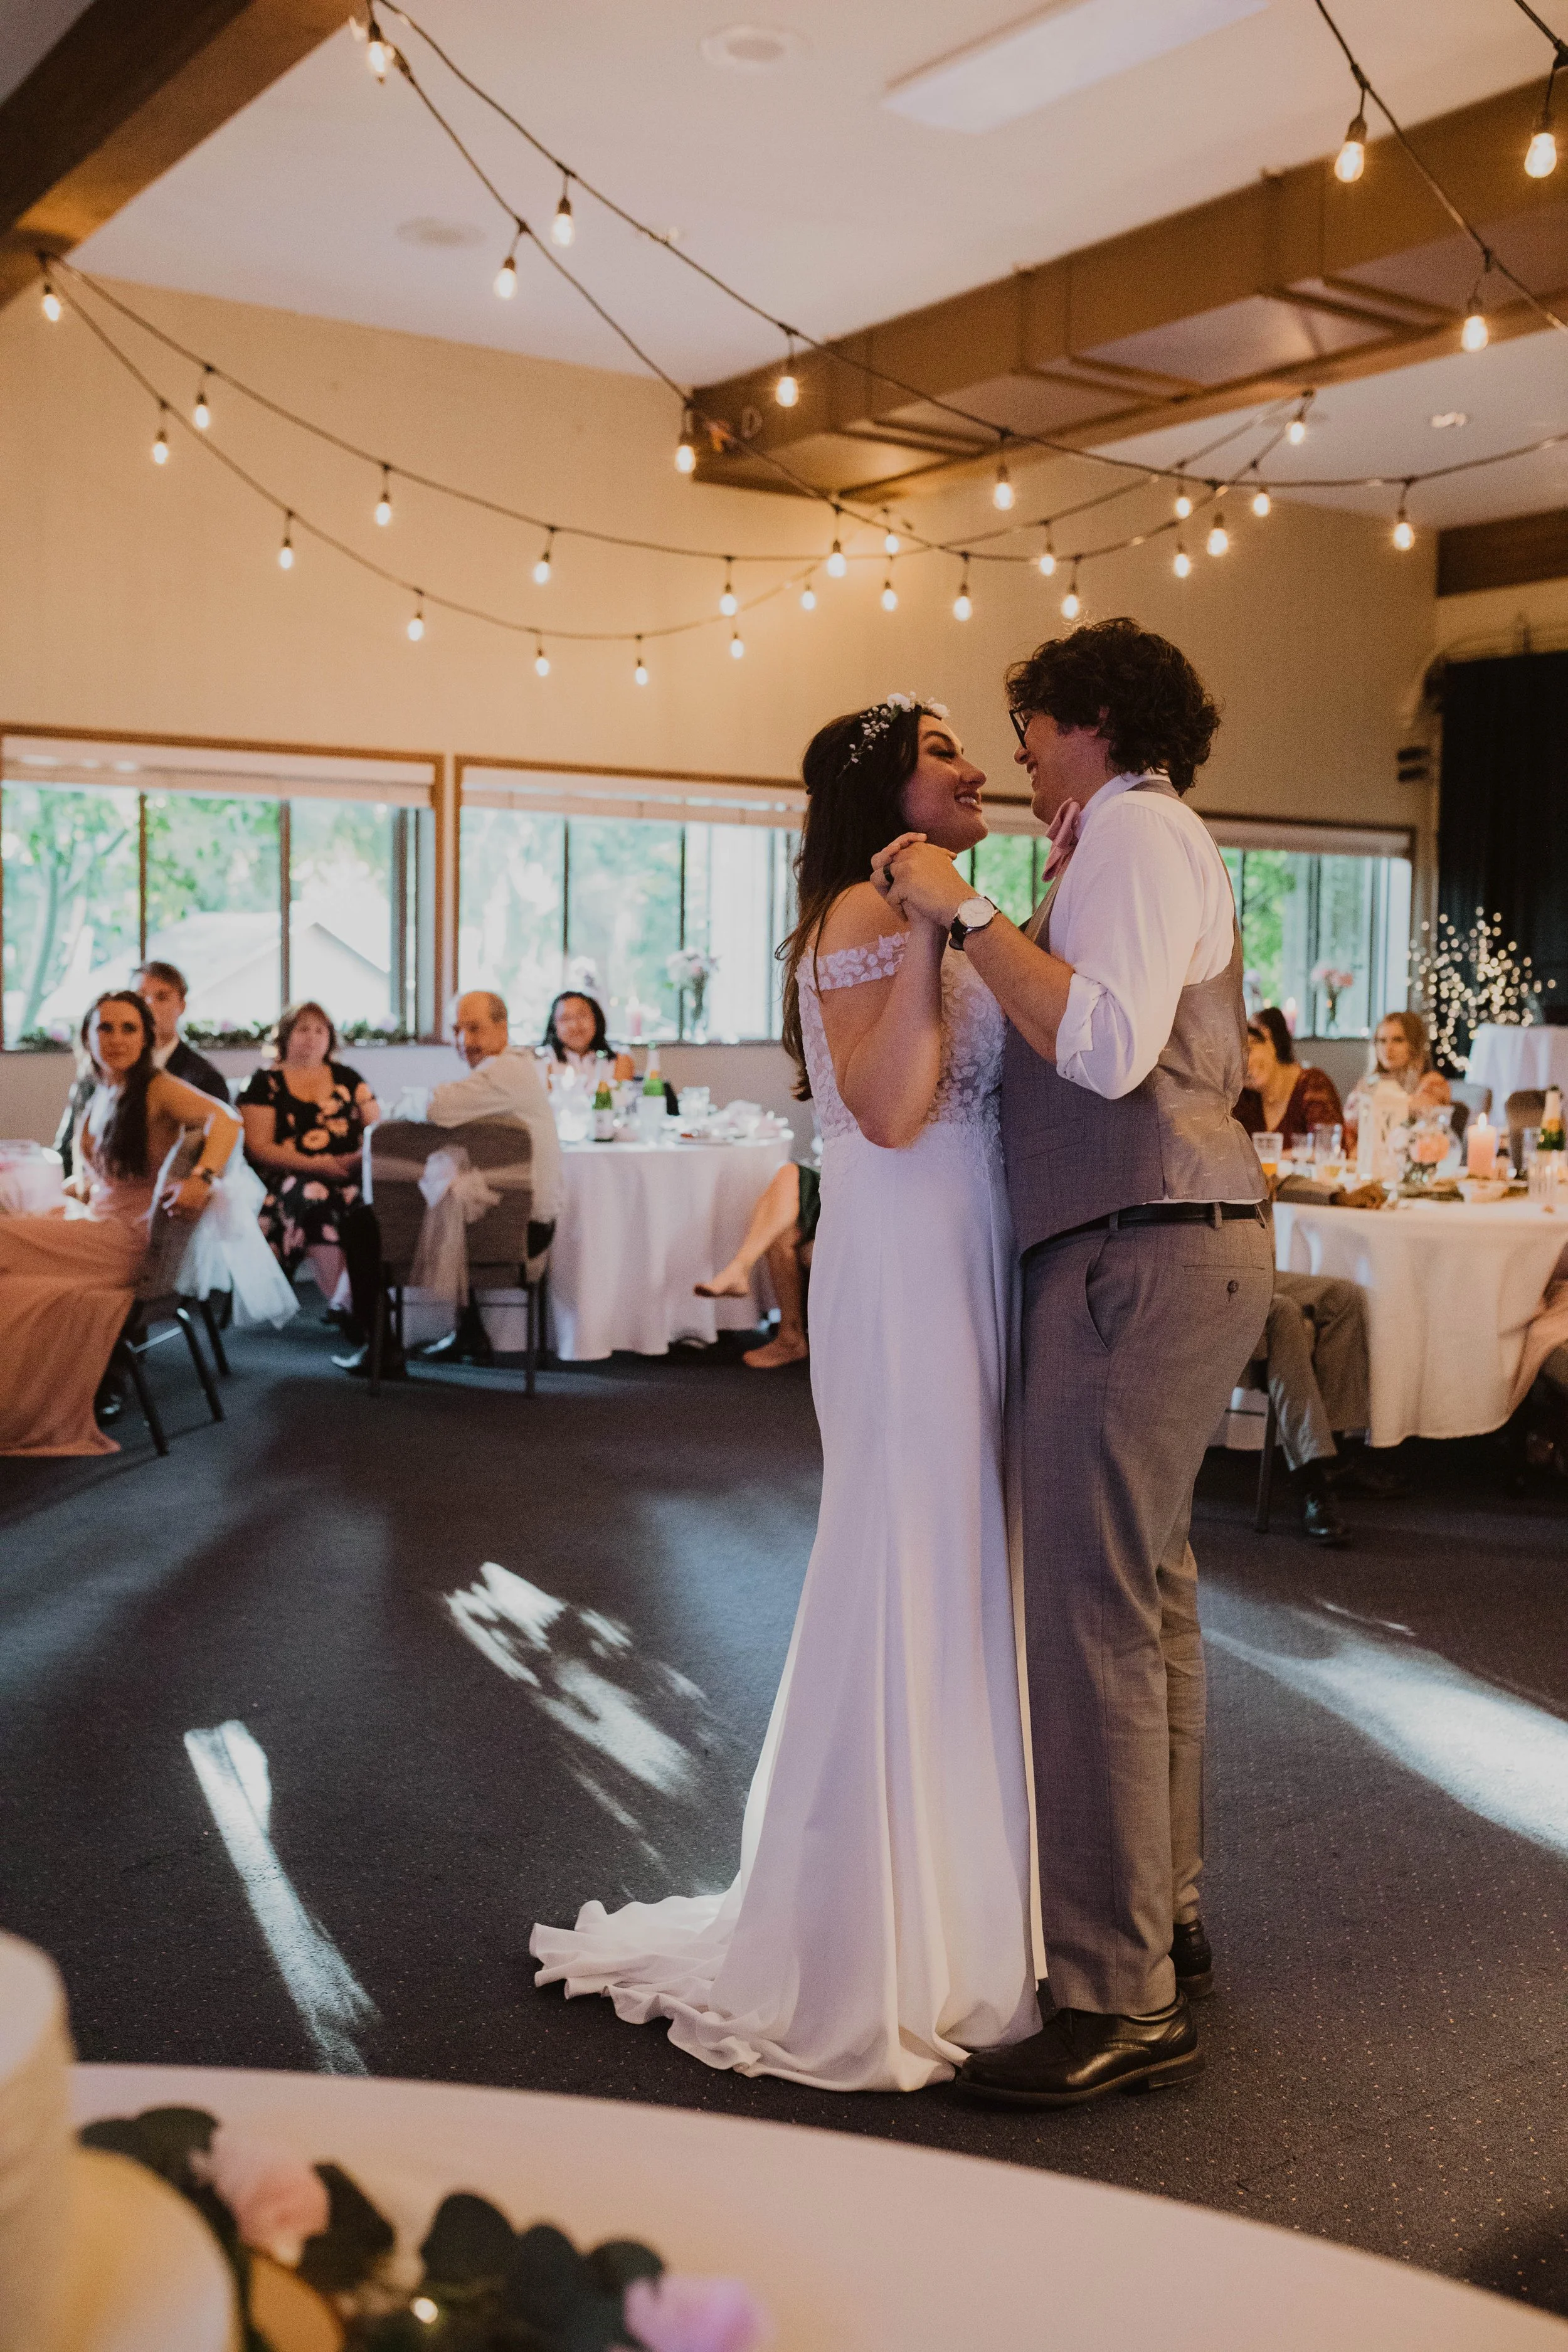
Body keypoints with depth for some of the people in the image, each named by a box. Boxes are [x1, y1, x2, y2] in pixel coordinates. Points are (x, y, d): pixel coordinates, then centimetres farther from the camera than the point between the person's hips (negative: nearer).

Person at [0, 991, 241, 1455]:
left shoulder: (158, 1089, -6)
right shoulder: (96, 1097, 17)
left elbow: (225, 1119, -23)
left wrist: (202, 1177, -38)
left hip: (127, 1241, -7)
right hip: (92, 1233, 7)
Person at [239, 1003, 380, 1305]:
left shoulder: (346, 1078, 22)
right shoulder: (266, 1083, 12)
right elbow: (259, 1147, 1)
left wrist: (364, 1156, -7)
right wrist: (315, 1165, -12)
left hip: (347, 1176, 3)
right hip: (290, 1178, -3)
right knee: (313, 1196, -38)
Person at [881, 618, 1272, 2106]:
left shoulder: (1135, 827, -9)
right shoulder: (1147, 837, 23)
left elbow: (1108, 1047, -23)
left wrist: (969, 912, -19)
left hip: (1140, 1257, -11)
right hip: (1168, 1251, 11)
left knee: (1093, 1619, -9)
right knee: (1148, 1598, 18)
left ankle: (1123, 2003, -1)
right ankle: (1164, 1919, 31)